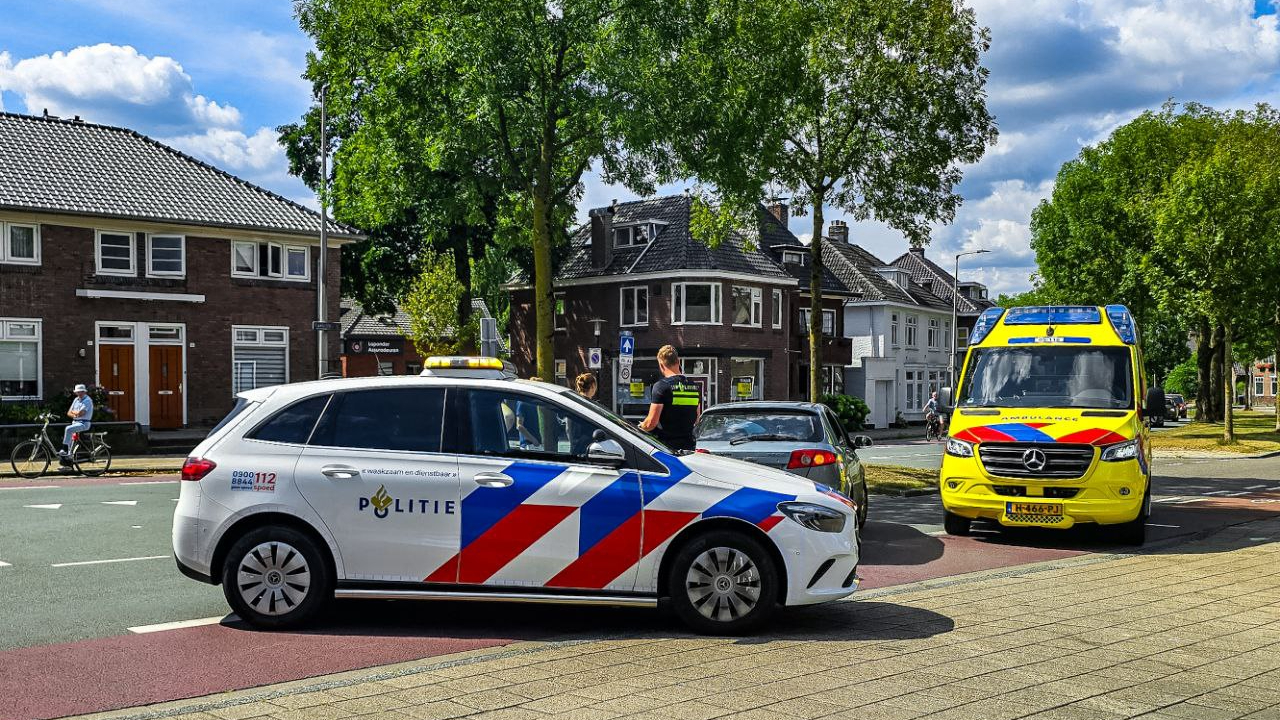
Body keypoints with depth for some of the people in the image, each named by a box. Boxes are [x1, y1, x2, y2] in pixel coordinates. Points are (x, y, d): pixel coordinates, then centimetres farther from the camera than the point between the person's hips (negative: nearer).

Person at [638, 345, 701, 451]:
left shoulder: (661, 386, -12)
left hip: (667, 445, -6)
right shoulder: (694, 387, 8)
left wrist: (640, 427, 7)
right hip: (688, 446, 6)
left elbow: (651, 422, -13)